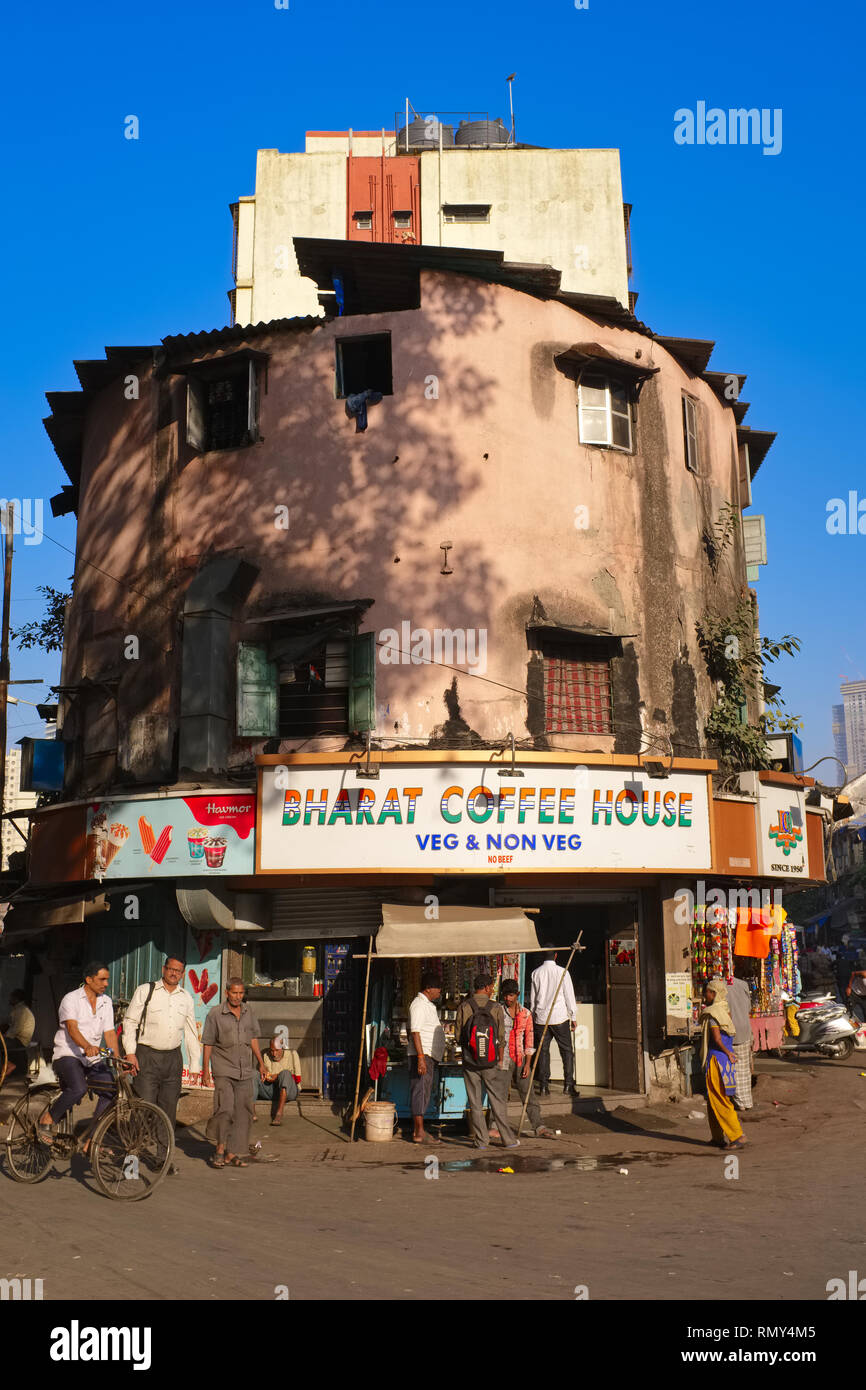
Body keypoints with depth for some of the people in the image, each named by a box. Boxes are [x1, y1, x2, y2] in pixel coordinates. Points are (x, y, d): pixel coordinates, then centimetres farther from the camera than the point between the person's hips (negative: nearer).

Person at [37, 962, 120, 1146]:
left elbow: (109, 1033, 5)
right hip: (68, 1055, -6)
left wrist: (117, 1059, -10)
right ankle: (48, 1119, -8)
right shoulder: (71, 999, -8)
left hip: (93, 1059, 6)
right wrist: (87, 1046, -42)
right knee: (79, 1088, -33)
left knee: (110, 1092, -15)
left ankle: (91, 1141, -5)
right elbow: (72, 1028, -23)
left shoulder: (106, 1002, 10)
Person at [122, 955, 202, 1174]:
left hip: (173, 1058, 4)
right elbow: (130, 1022, 0)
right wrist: (130, 1053, -10)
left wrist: (195, 1065, 12)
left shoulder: (186, 998, 12)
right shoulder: (144, 991, 1)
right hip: (146, 1056, -4)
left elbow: (191, 1033, 16)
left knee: (169, 1109, 6)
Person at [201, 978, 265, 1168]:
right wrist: (205, 1071, -3)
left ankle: (232, 1154, 11)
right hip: (223, 1071, -4)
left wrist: (261, 1063, 16)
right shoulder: (215, 1013, -3)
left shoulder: (248, 1012, 9)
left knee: (243, 1112, 3)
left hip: (244, 1072, 5)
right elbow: (208, 1044, 0)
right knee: (225, 1109, -17)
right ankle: (219, 1150, -1)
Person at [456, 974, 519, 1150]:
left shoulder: (464, 1007, -5)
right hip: (491, 1063, 0)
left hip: (470, 1063, 0)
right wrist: (500, 1061, 7)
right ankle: (508, 1139, 14)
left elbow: (459, 1035, -1)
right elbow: (501, 1039, -3)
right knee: (498, 1102, 10)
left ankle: (481, 1140, 10)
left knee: (475, 1103, 8)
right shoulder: (496, 1008, -6)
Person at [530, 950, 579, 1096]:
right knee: (567, 1051, 5)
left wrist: (533, 1016, 18)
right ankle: (568, 1085, -1)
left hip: (541, 1017, 3)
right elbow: (569, 995, -3)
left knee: (543, 1050, 7)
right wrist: (574, 1017, 5)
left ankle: (543, 1086, 6)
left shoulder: (536, 973, 2)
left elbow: (532, 997, 8)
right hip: (560, 1017, -2)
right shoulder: (562, 972, -6)